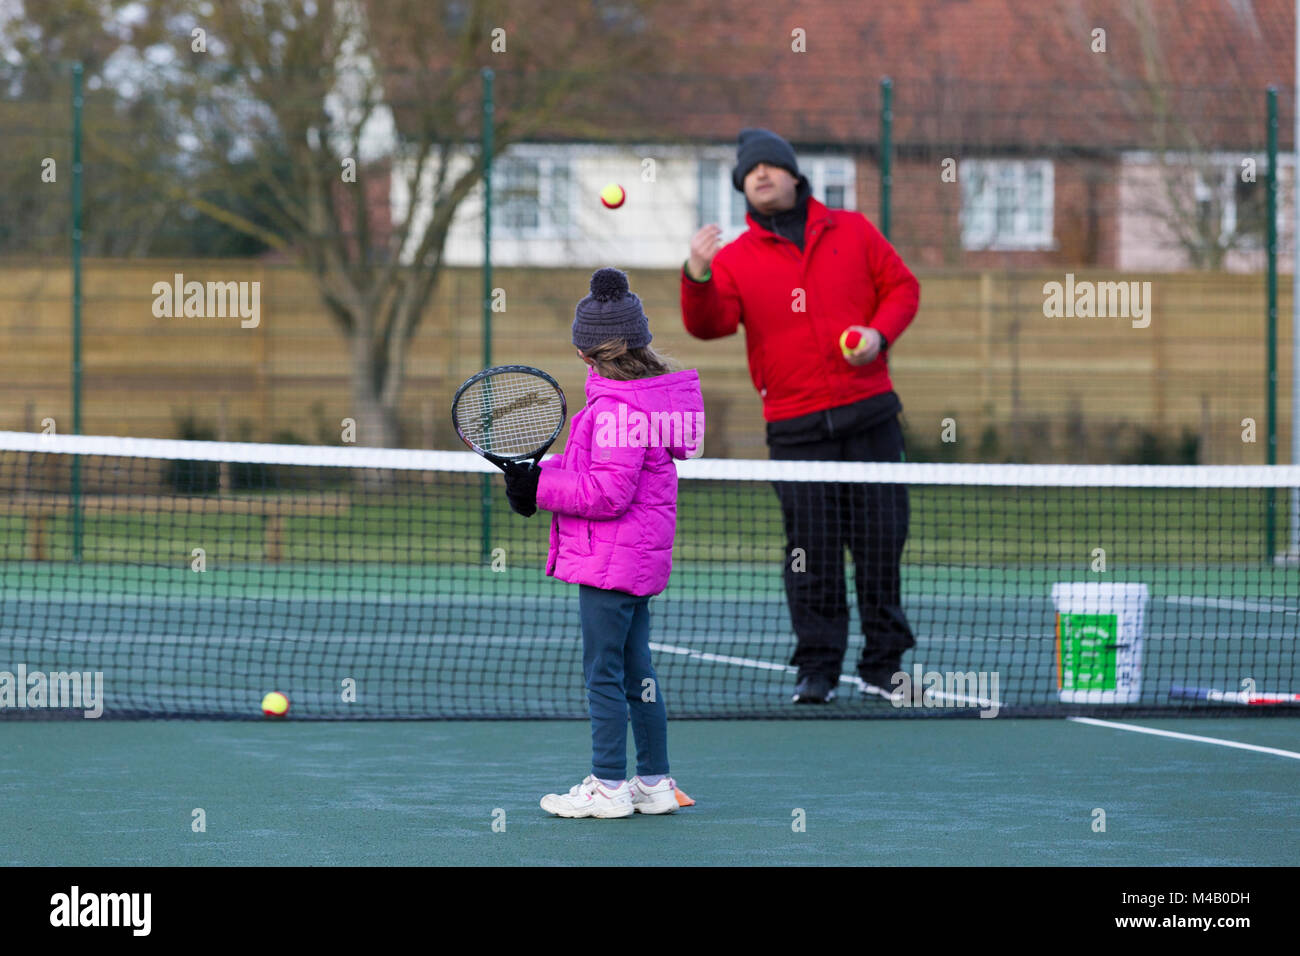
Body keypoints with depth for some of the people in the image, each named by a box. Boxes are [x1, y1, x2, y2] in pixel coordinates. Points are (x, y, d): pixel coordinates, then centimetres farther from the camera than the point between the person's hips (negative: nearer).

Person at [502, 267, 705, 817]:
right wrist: (543, 474, 4)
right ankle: (654, 783, 20)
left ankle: (608, 786, 1)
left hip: (610, 561, -10)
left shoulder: (617, 405, -20)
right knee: (636, 670, 15)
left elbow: (608, 493, -23)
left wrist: (539, 488, -15)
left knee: (603, 671, -3)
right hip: (638, 559, 10)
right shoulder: (647, 393, 10)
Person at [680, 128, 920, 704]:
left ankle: (883, 666, 9)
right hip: (795, 428, -1)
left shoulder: (852, 231, 11)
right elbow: (710, 323, -6)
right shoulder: (736, 258, 7)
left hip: (868, 413, 1)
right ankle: (816, 668, 3)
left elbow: (901, 287, 14)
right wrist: (697, 279, -26)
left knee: (880, 539, 0)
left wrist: (879, 334, -5)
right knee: (811, 547, -5)